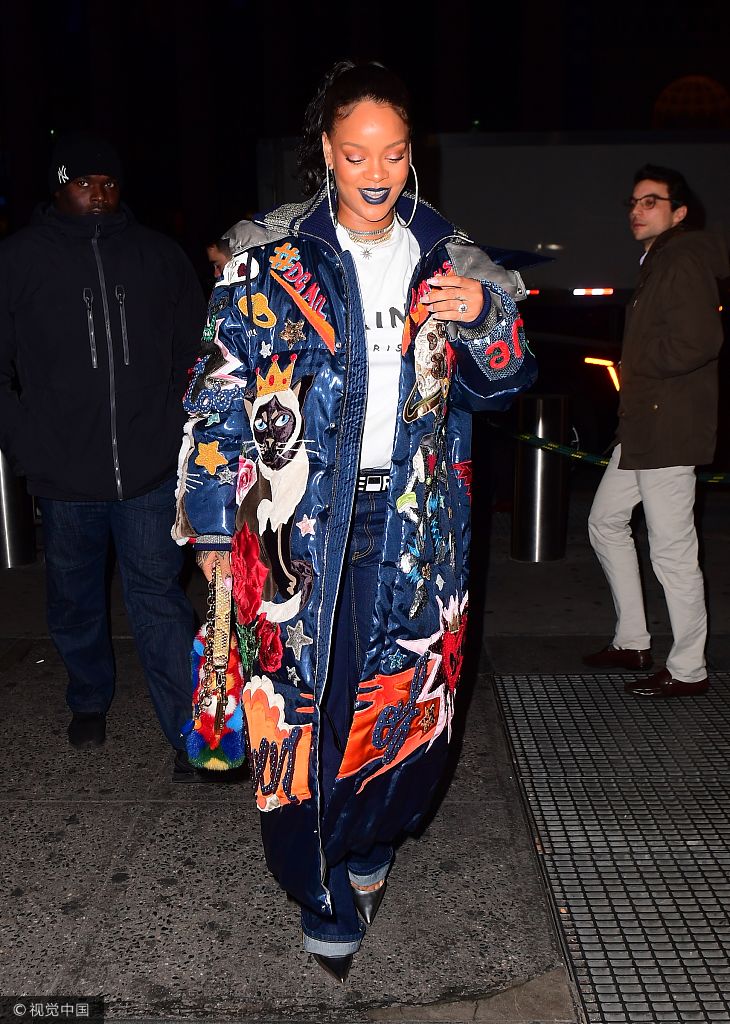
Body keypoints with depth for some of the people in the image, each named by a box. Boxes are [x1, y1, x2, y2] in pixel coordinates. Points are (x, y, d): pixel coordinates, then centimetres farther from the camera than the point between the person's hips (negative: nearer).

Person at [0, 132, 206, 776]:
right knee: (75, 601, 16)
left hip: (150, 470, -1)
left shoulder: (158, 256, 5)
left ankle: (192, 735, 7)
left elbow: (197, 354, 11)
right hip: (64, 475, 1)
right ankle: (90, 702, 40)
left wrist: (181, 431, 4)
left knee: (158, 599, 1)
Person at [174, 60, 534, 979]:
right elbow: (221, 393, -1)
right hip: (301, 525, -2)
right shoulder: (269, 259, 0)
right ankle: (324, 900, 26)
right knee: (303, 699, 2)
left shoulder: (447, 259, 8)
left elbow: (496, 386, 14)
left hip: (415, 523, 3)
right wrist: (213, 522, -4)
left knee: (409, 696, 8)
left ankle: (368, 844, 39)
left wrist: (485, 314, -7)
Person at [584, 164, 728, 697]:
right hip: (643, 424, 11)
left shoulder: (684, 262, -13)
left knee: (673, 550, -4)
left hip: (669, 427, -11)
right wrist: (636, 373, 9)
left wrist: (641, 365, -13)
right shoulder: (658, 263, 19)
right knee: (606, 521, 17)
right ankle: (632, 642, 27)